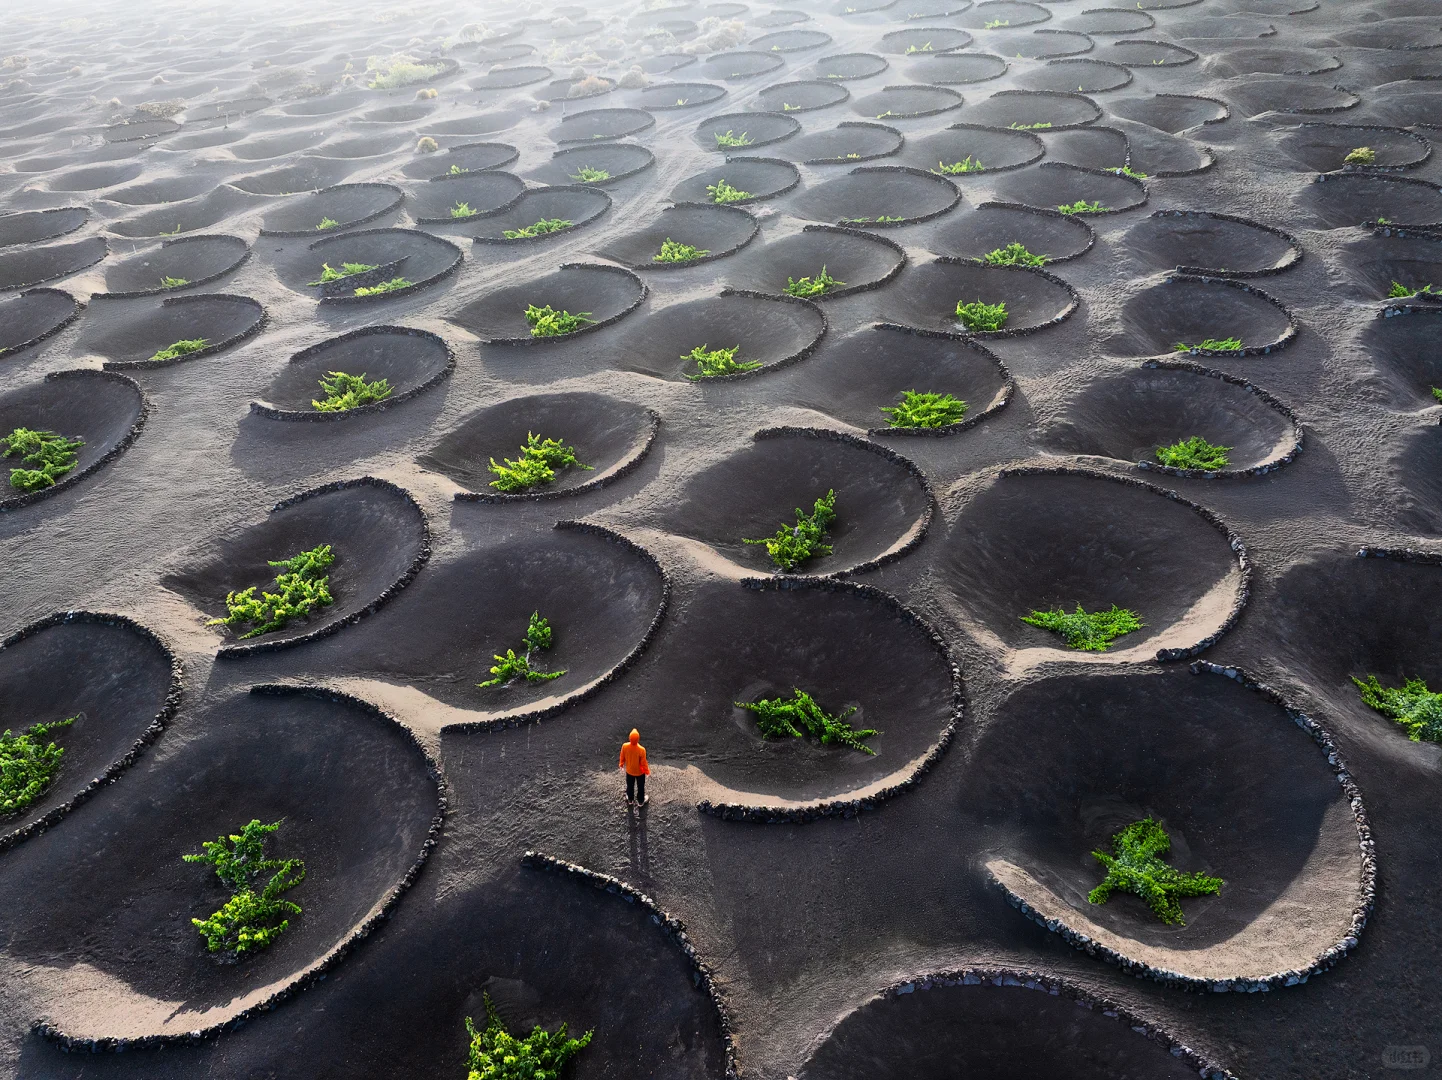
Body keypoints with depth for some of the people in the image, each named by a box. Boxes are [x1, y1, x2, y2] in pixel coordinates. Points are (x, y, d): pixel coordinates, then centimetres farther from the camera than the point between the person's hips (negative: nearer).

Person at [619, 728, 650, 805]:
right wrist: (647, 771, -2)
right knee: (640, 787, 25)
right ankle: (641, 801, 47)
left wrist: (622, 764, 14)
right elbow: (643, 763, -22)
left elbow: (622, 757, -9)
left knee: (630, 785, 29)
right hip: (640, 772, -3)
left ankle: (630, 799, 52)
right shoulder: (641, 749, -38)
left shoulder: (624, 746, -29)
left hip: (629, 770, 3)